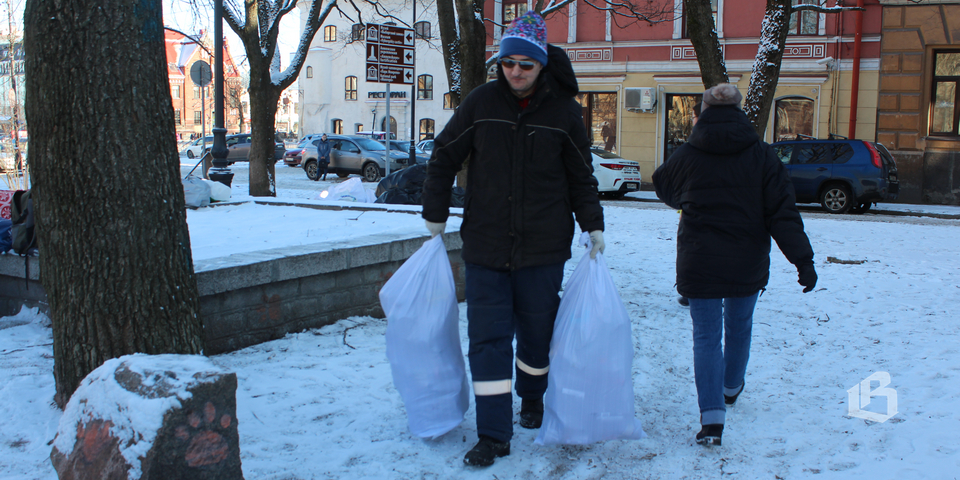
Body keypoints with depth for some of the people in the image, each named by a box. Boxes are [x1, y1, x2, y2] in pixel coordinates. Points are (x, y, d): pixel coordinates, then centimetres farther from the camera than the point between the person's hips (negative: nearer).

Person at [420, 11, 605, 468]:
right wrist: (435, 216, 9)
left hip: (543, 248, 0)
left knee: (537, 332, 13)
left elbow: (581, 176, 9)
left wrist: (593, 226, 2)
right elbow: (443, 159, 9)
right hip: (485, 246, 0)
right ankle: (493, 434, 5)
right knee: (488, 338, -2)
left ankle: (532, 399, 40)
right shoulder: (480, 102, -1)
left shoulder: (564, 111, -1)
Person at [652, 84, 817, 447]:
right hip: (748, 265, 2)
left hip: (699, 264, -2)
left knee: (706, 336, 2)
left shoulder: (686, 156, -5)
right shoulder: (762, 156, -5)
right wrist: (803, 260, -9)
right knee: (739, 326, 22)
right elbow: (783, 213, -10)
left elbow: (663, 187, 16)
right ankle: (732, 387, 45)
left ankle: (711, 418, -10)